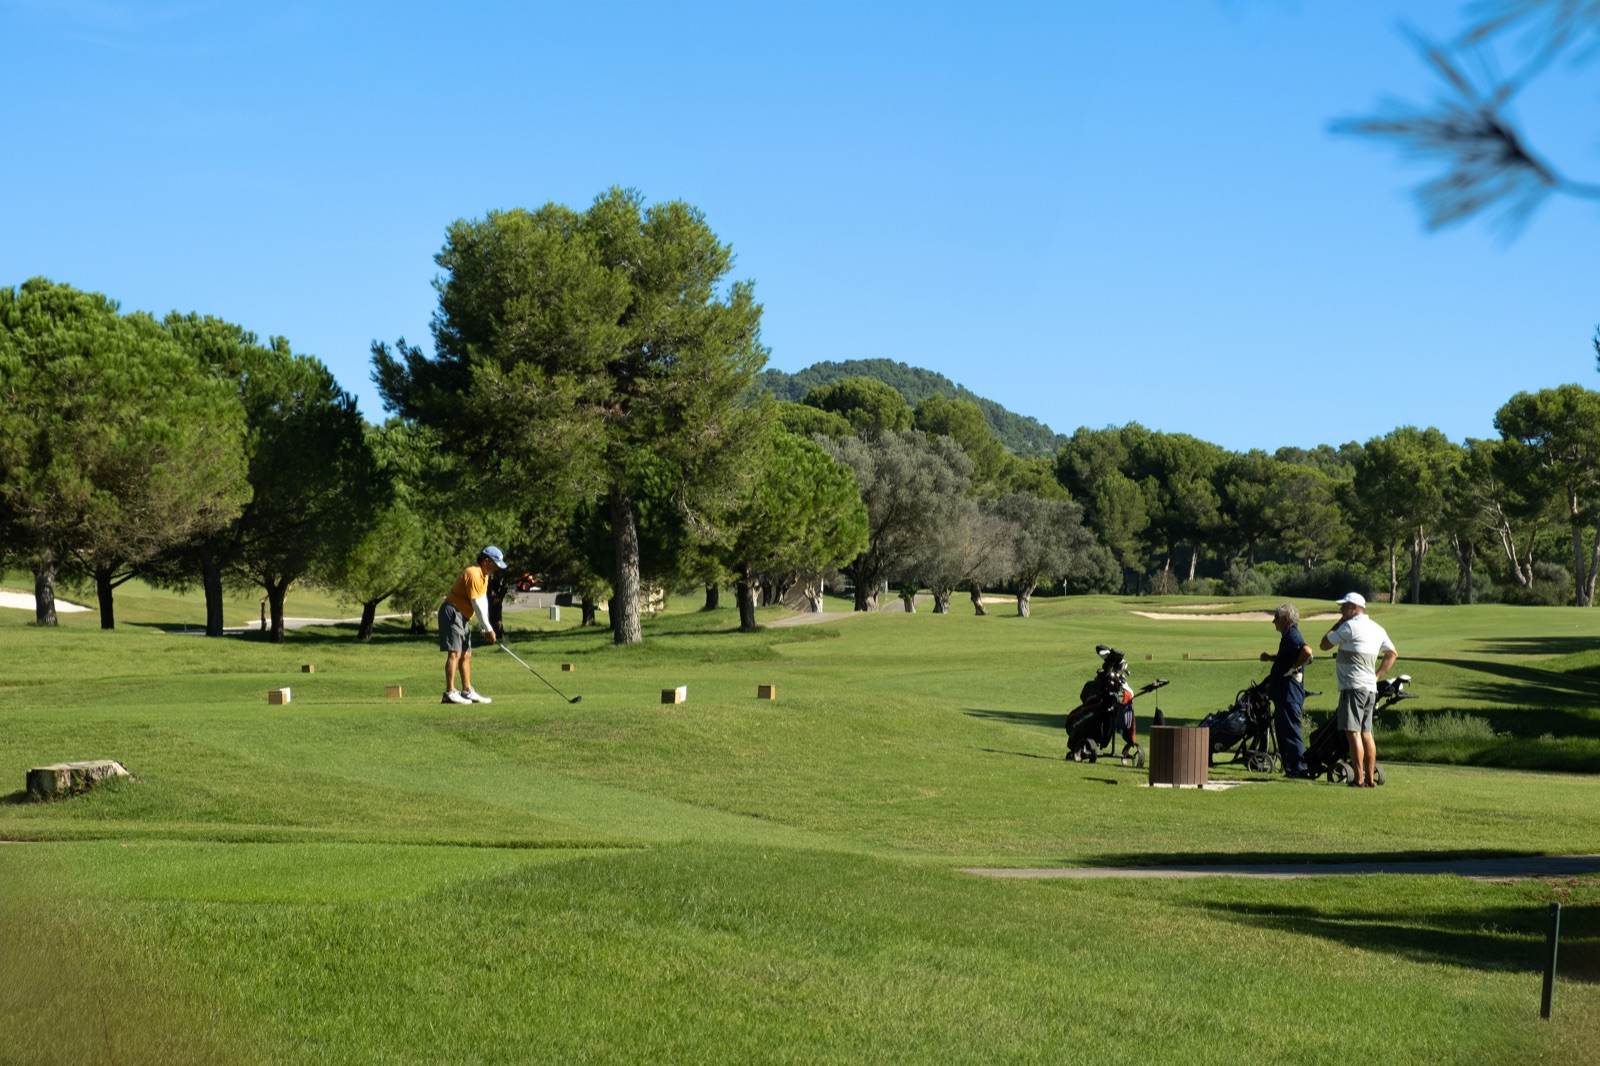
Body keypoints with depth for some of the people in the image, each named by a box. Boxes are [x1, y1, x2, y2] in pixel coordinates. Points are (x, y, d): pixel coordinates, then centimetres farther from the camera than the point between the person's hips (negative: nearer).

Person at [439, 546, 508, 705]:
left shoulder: (484, 574, 12)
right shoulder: (473, 574, -20)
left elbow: (484, 601, 11)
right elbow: (477, 604, -20)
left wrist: (486, 628, 3)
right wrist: (488, 628, -14)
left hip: (463, 617, 10)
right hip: (452, 613, -10)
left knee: (466, 654, 11)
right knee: (455, 653, -14)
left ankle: (467, 691, 15)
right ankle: (449, 693, -16)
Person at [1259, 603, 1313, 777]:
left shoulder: (1292, 636, -15)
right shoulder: (1288, 636, 17)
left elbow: (1307, 652, -32)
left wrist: (1294, 668, -22)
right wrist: (1271, 657, 18)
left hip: (1290, 693, -11)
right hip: (1283, 692, 11)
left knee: (1291, 730, -8)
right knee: (1282, 730, 14)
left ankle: (1297, 769, -7)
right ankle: (1290, 768, 18)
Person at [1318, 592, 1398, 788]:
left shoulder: (1350, 626, -9)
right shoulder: (1377, 629, 15)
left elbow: (1325, 645, -3)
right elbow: (1392, 654, 22)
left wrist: (1338, 623, 7)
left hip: (1353, 687, -8)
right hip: (1371, 688, 8)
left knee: (1353, 733, -9)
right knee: (1366, 733, 11)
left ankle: (1359, 779, -14)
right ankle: (1370, 778, 12)